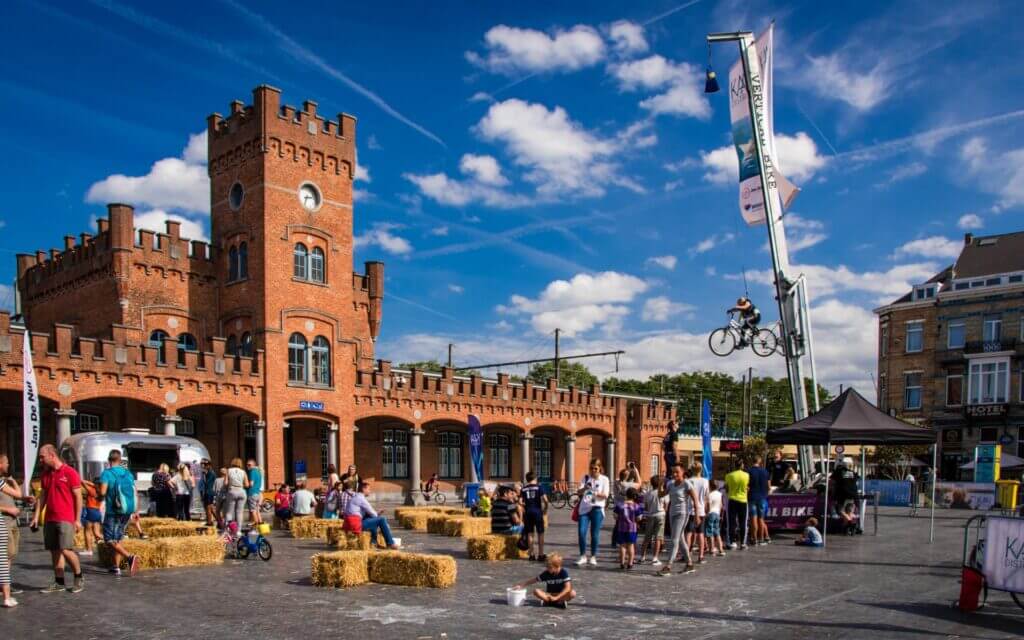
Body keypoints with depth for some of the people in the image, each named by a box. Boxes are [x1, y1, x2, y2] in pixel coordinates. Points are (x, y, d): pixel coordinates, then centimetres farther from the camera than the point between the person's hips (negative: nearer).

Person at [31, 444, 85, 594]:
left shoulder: (70, 473, -8)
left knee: (66, 550, -11)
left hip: (66, 519, -6)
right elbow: (42, 496, 17)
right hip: (49, 519, 6)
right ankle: (59, 583, 15)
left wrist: (77, 519, -9)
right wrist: (36, 516, 8)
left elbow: (78, 497, -7)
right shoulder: (46, 474, 12)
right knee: (54, 551, 7)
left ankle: (79, 577, 7)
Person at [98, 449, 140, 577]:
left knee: (110, 540, -2)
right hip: (127, 511, 6)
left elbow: (102, 492, -20)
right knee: (118, 539, 17)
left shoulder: (106, 473, -10)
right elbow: (135, 493, 8)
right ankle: (116, 567, 18)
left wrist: (99, 497, 4)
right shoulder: (128, 473, 6)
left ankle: (130, 557, -23)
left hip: (113, 511, -6)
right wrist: (135, 512, 16)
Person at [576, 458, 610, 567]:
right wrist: (584, 488, -21)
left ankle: (593, 557, 15)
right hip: (584, 508, 1)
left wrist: (596, 494, -24)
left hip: (597, 509, -1)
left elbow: (605, 495, -5)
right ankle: (583, 556, 5)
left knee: (595, 534, 2)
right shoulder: (585, 478, 9)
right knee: (581, 532, -8)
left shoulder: (604, 479, 3)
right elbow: (579, 492, 1)